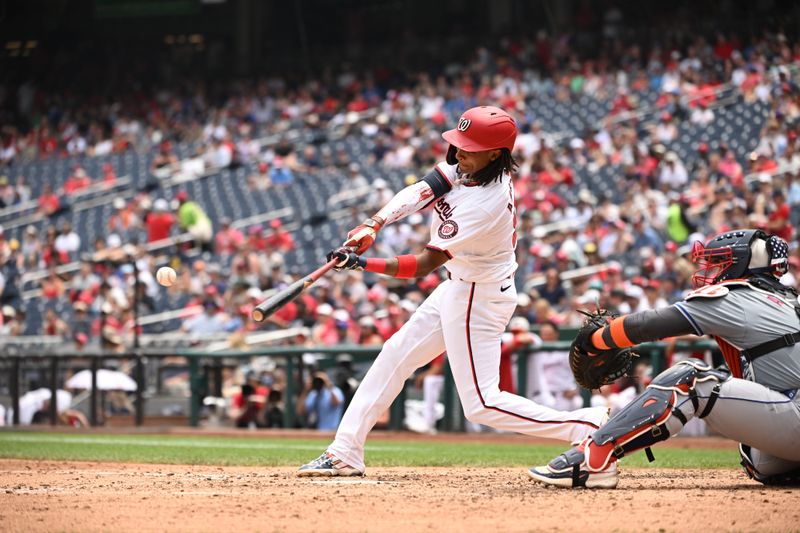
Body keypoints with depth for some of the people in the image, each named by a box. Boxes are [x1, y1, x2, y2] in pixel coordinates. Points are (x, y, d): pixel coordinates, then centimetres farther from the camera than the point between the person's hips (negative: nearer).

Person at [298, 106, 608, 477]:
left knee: (481, 404, -7)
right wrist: (372, 226, -24)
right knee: (394, 358, 15)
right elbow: (419, 192, -10)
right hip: (458, 288, 10)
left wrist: (362, 264, -29)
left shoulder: (486, 204, -31)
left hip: (479, 298, -9)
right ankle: (345, 454, 22)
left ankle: (590, 426, -9)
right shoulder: (468, 166, -8)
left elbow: (423, 266, -30)